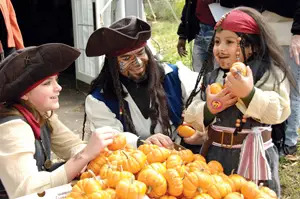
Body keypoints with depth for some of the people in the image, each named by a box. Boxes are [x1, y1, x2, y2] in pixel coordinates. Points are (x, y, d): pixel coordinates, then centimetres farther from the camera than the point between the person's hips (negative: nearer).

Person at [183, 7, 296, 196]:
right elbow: (191, 117, 3)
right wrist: (208, 109, -17)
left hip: (251, 157, -4)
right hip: (214, 154, 5)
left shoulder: (269, 74, -10)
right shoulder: (211, 76, 4)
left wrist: (248, 93, -36)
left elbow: (278, 112, -23)